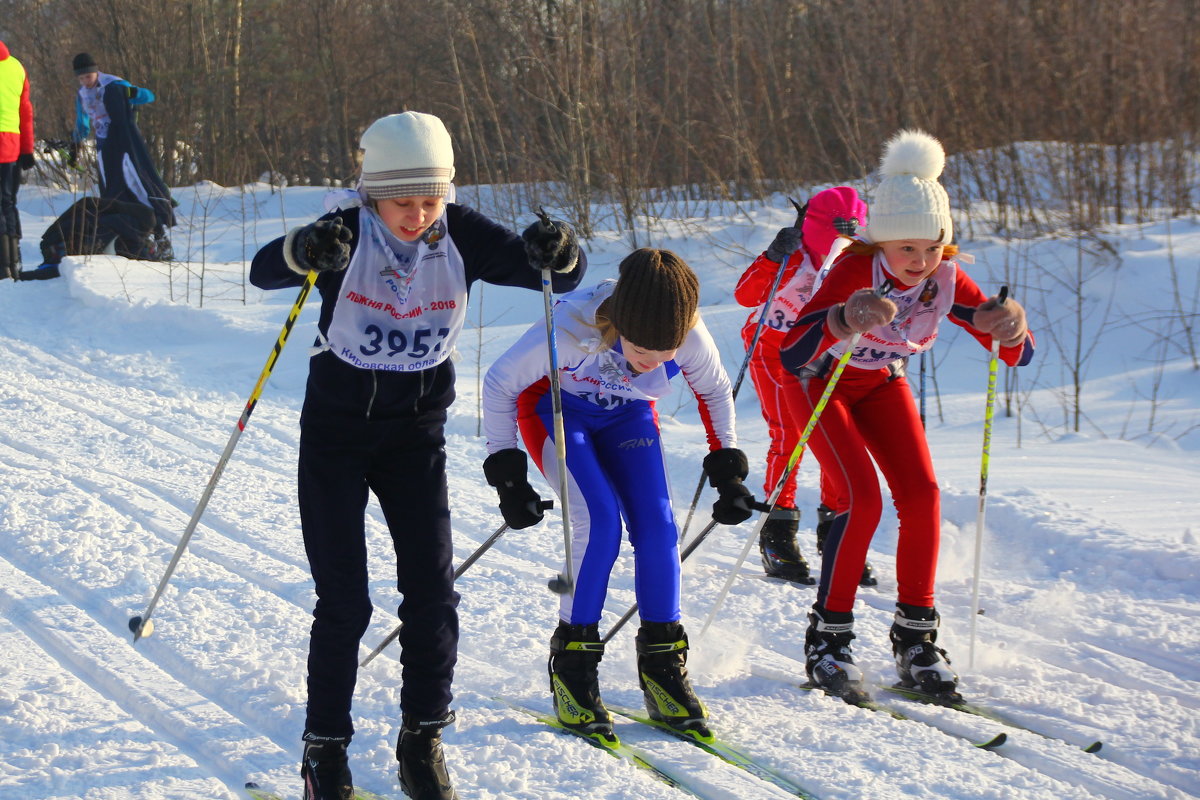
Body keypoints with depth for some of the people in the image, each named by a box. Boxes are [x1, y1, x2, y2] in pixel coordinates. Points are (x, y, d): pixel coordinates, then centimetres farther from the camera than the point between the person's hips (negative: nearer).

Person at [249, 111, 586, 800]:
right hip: (336, 434, -2)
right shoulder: (348, 235, -18)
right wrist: (305, 252, -55)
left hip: (417, 435, 3)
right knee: (344, 600, -3)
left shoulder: (462, 237, -11)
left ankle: (423, 741, 15)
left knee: (432, 592, -2)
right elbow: (262, 272, -32)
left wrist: (560, 253, -37)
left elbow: (561, 275, -13)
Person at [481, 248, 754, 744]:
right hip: (555, 410, -3)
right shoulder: (571, 330, -39)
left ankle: (662, 667, -1)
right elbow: (499, 384, -21)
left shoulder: (691, 338, -29)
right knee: (600, 522, -22)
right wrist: (506, 474, -19)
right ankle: (572, 665, -9)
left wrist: (727, 470, -3)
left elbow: (714, 390, -4)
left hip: (627, 417, 3)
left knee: (656, 524, -14)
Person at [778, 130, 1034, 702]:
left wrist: (1009, 329, -45)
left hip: (882, 384, 5)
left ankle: (914, 639, 2)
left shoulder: (946, 281, -22)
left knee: (921, 495, -10)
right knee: (863, 498, -20)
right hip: (819, 382, -5)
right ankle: (827, 640, -8)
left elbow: (1017, 355, -21)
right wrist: (843, 321, -66)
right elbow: (790, 356, -47)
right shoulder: (857, 271, -36)